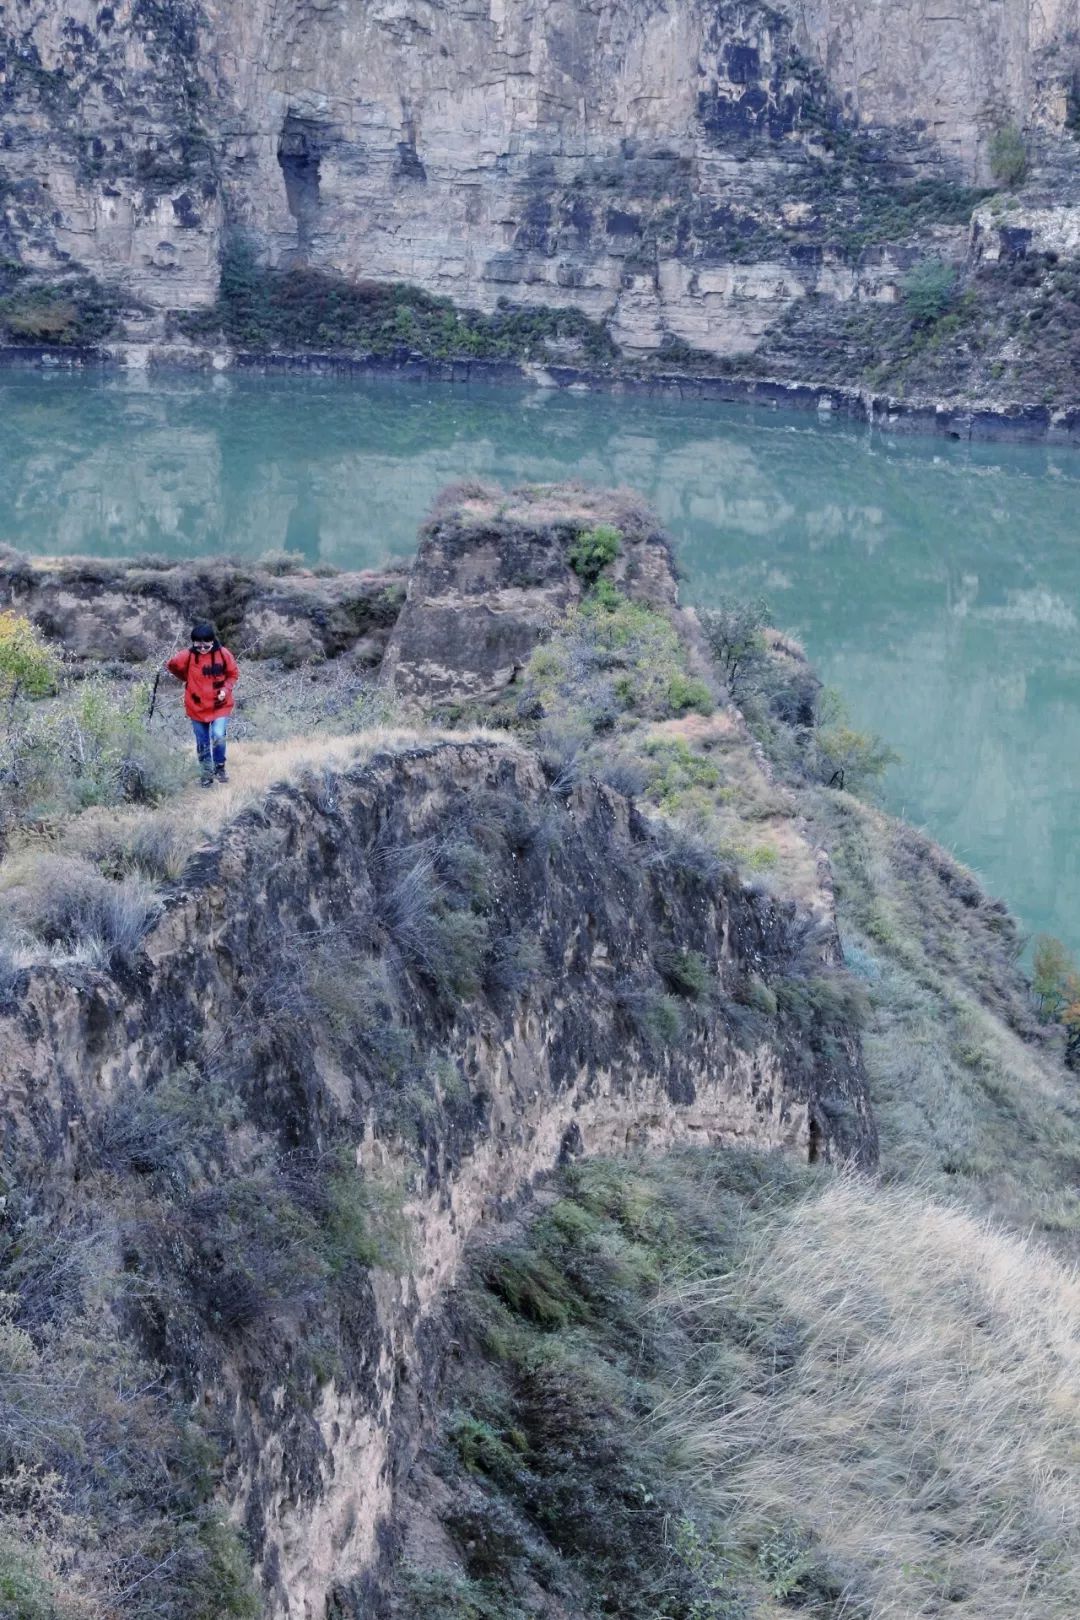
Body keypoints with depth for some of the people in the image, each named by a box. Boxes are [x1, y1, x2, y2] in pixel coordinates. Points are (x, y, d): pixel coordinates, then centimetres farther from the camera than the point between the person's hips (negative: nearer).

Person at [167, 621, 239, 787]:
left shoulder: (223, 654, -11)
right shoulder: (188, 656, -12)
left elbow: (233, 674, 2)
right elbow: (172, 665, 6)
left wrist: (226, 689, -13)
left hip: (220, 705, -1)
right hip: (197, 707, 1)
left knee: (218, 736, -17)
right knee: (202, 744, 9)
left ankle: (219, 767, 9)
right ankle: (207, 775, 25)